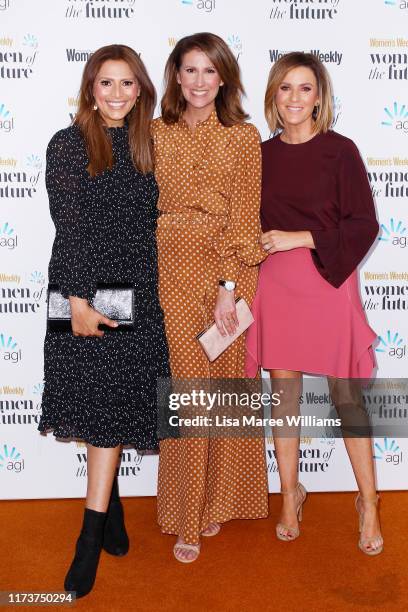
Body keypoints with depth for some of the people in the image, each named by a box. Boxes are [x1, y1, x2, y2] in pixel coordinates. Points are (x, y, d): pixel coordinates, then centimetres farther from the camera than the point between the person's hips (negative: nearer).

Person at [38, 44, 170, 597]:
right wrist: (77, 298, -14)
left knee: (112, 406, 1)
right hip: (85, 288, -2)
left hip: (136, 292, 3)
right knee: (97, 403, 6)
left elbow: (153, 225, 13)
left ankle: (91, 537, 10)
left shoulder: (147, 145, 11)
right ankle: (111, 508, 29)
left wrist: (160, 292, 12)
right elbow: (68, 227, -7)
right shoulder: (69, 145, 0)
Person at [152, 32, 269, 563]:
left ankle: (218, 501, 29)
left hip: (229, 271, 0)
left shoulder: (244, 136, 2)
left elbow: (244, 216, -4)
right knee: (184, 386, 1)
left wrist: (228, 286, -12)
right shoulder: (156, 134, 8)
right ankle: (187, 519, 16)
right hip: (173, 270, 1)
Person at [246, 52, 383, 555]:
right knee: (284, 391, 8)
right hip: (275, 286, 3)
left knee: (347, 396, 1)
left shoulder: (340, 150, -2)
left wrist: (298, 239, -12)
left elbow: (364, 226, -6)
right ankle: (289, 495, 24)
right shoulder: (261, 155, 8)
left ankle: (368, 503, 18)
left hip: (329, 282, -3)